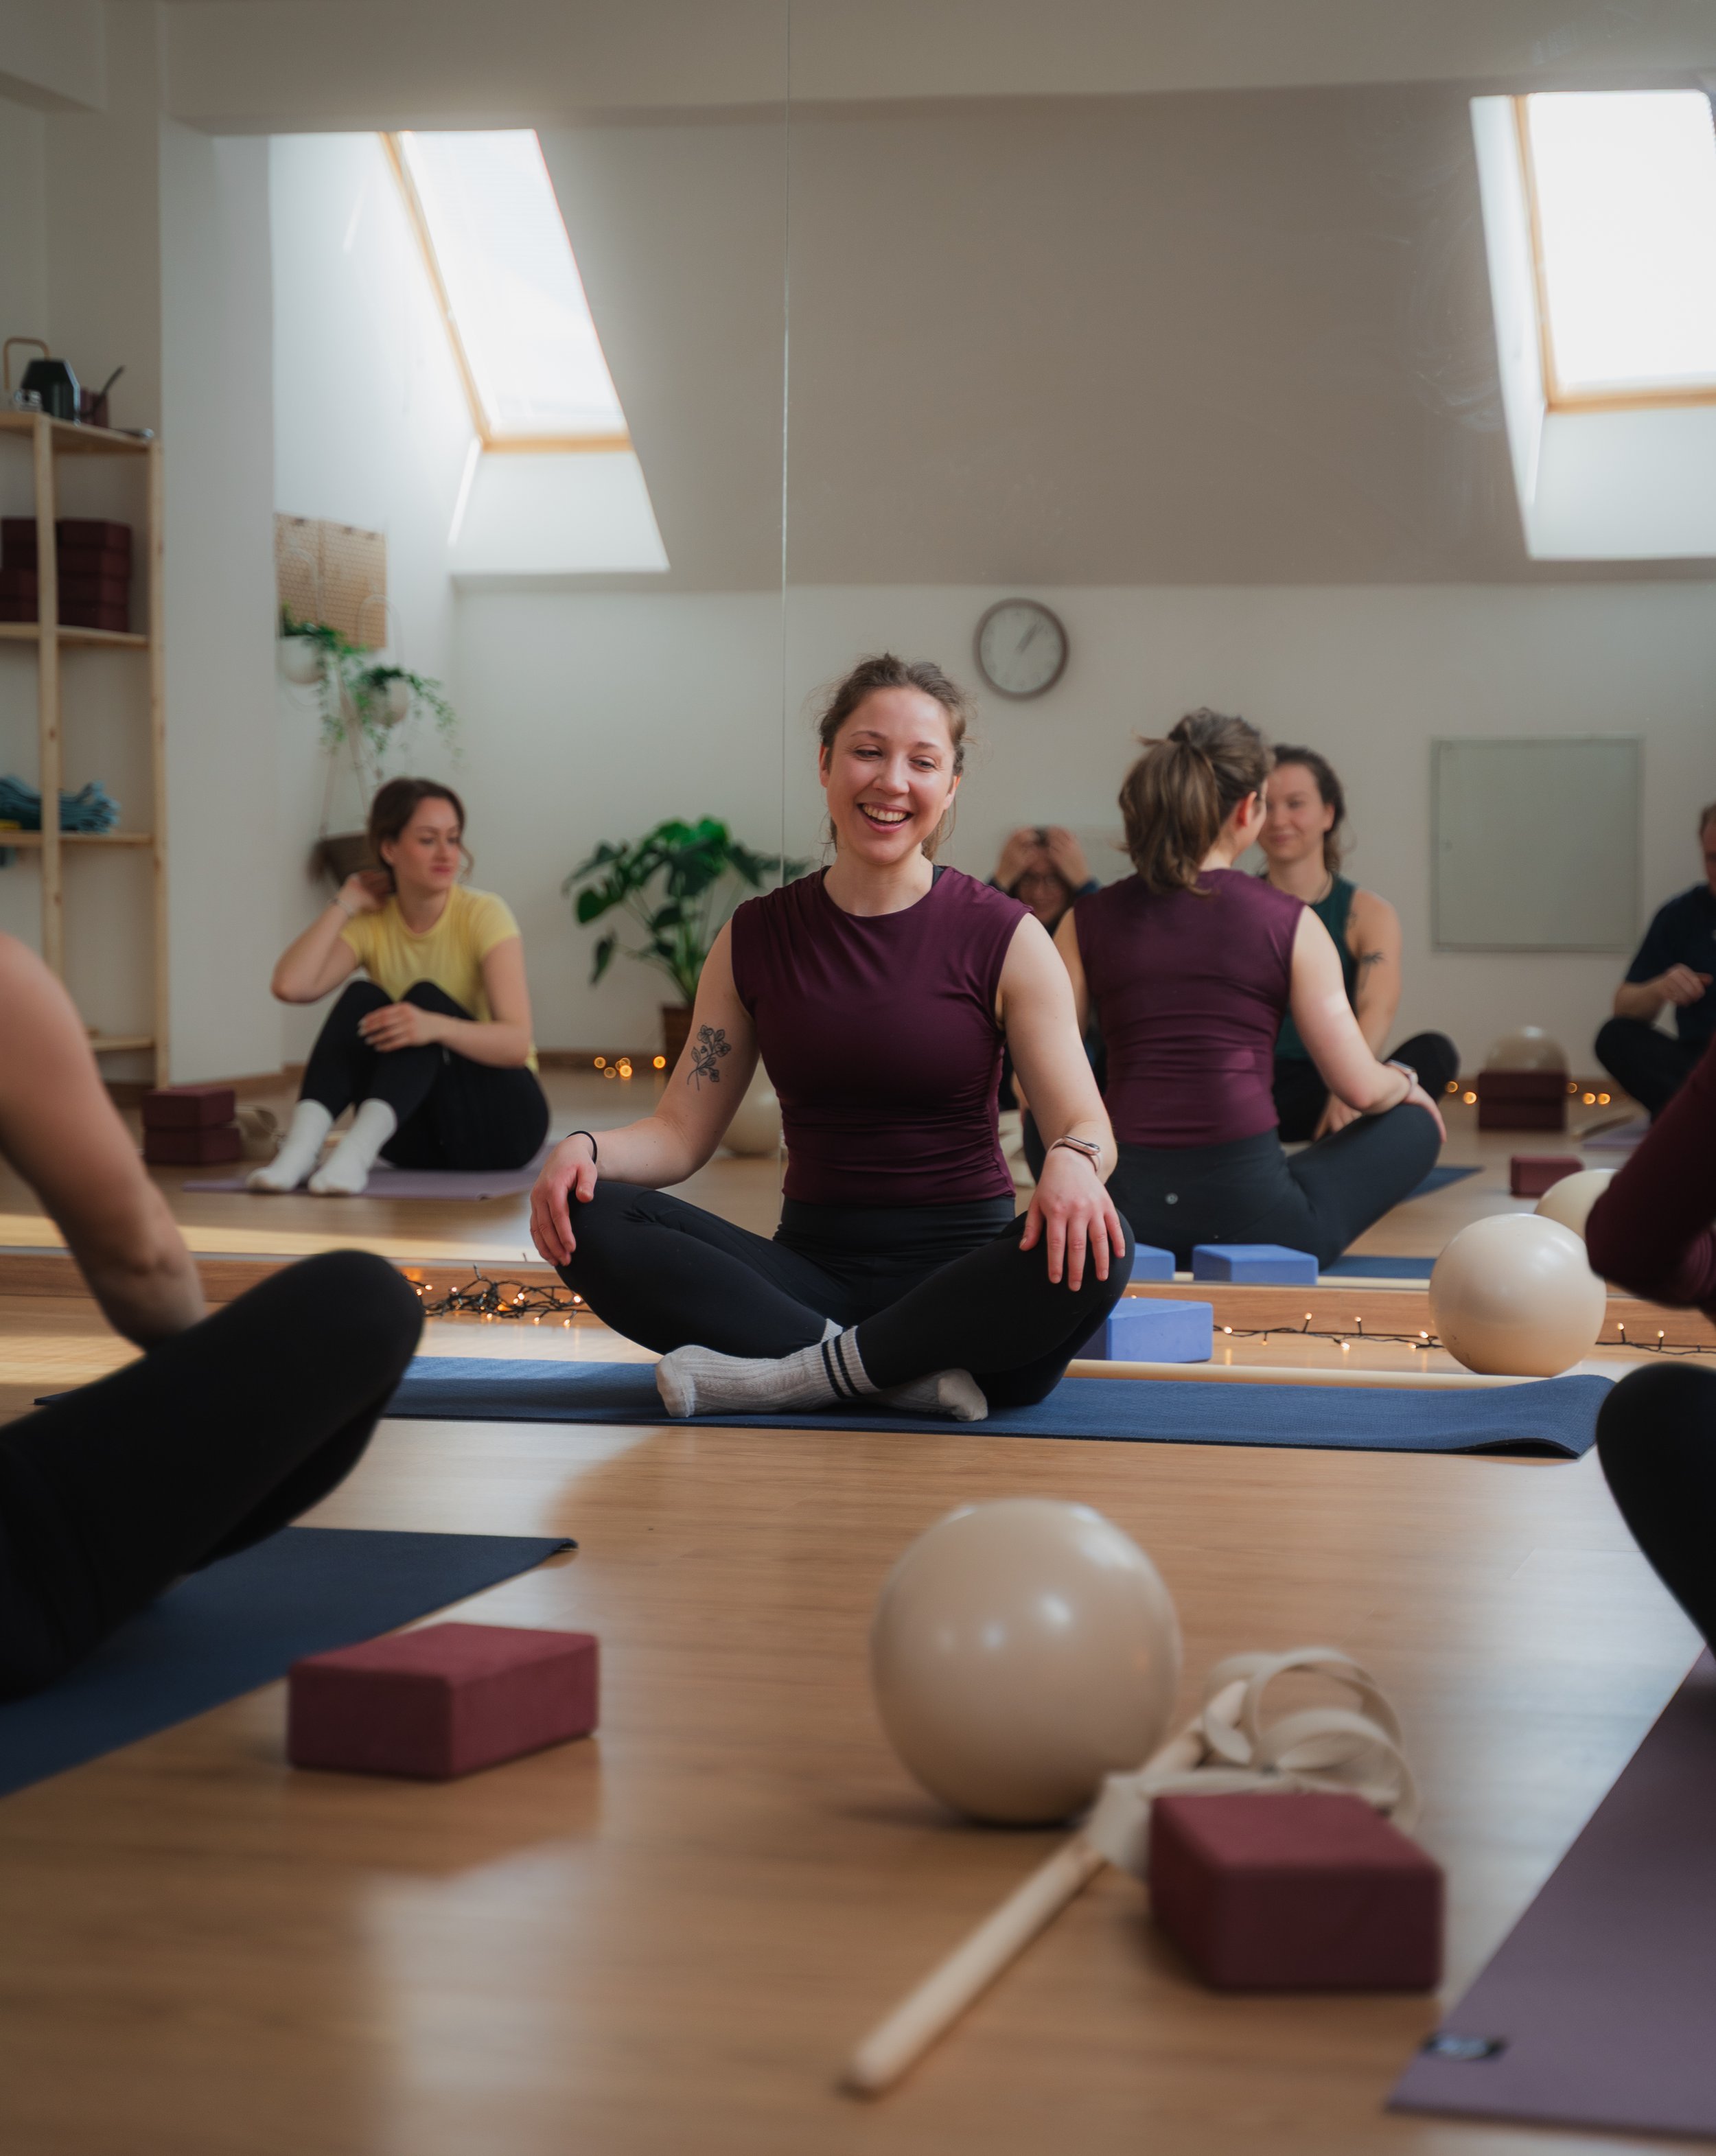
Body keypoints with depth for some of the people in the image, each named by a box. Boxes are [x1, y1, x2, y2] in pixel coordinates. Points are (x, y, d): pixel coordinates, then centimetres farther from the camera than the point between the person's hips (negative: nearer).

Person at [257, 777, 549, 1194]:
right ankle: (299, 1148, -43)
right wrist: (345, 904, -9)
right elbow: (290, 986, -20)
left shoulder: (484, 914, -11)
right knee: (362, 998, -23)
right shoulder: (371, 926, -1)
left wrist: (437, 1026, -42)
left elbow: (517, 1042, -23)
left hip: (501, 1121, -3)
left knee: (424, 997, -28)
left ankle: (356, 1153, -50)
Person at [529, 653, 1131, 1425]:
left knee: (1090, 1253, -35)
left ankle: (812, 1371, -25)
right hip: (814, 1267, 3)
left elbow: (1085, 1123, -4)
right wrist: (586, 1149, -15)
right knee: (591, 1224, -22)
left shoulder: (1004, 939, 0)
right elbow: (682, 1130, 7)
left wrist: (1073, 1162, -30)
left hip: (961, 1271, -2)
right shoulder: (755, 939, 8)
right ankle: (910, 1373, -28)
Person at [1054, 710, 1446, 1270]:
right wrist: (1408, 1085, 23)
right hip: (1250, 1213, -2)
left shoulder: (1088, 921, 5)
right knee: (1413, 1123, 23)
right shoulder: (1289, 922, -1)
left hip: (1122, 1218, 3)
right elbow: (1360, 1089, 0)